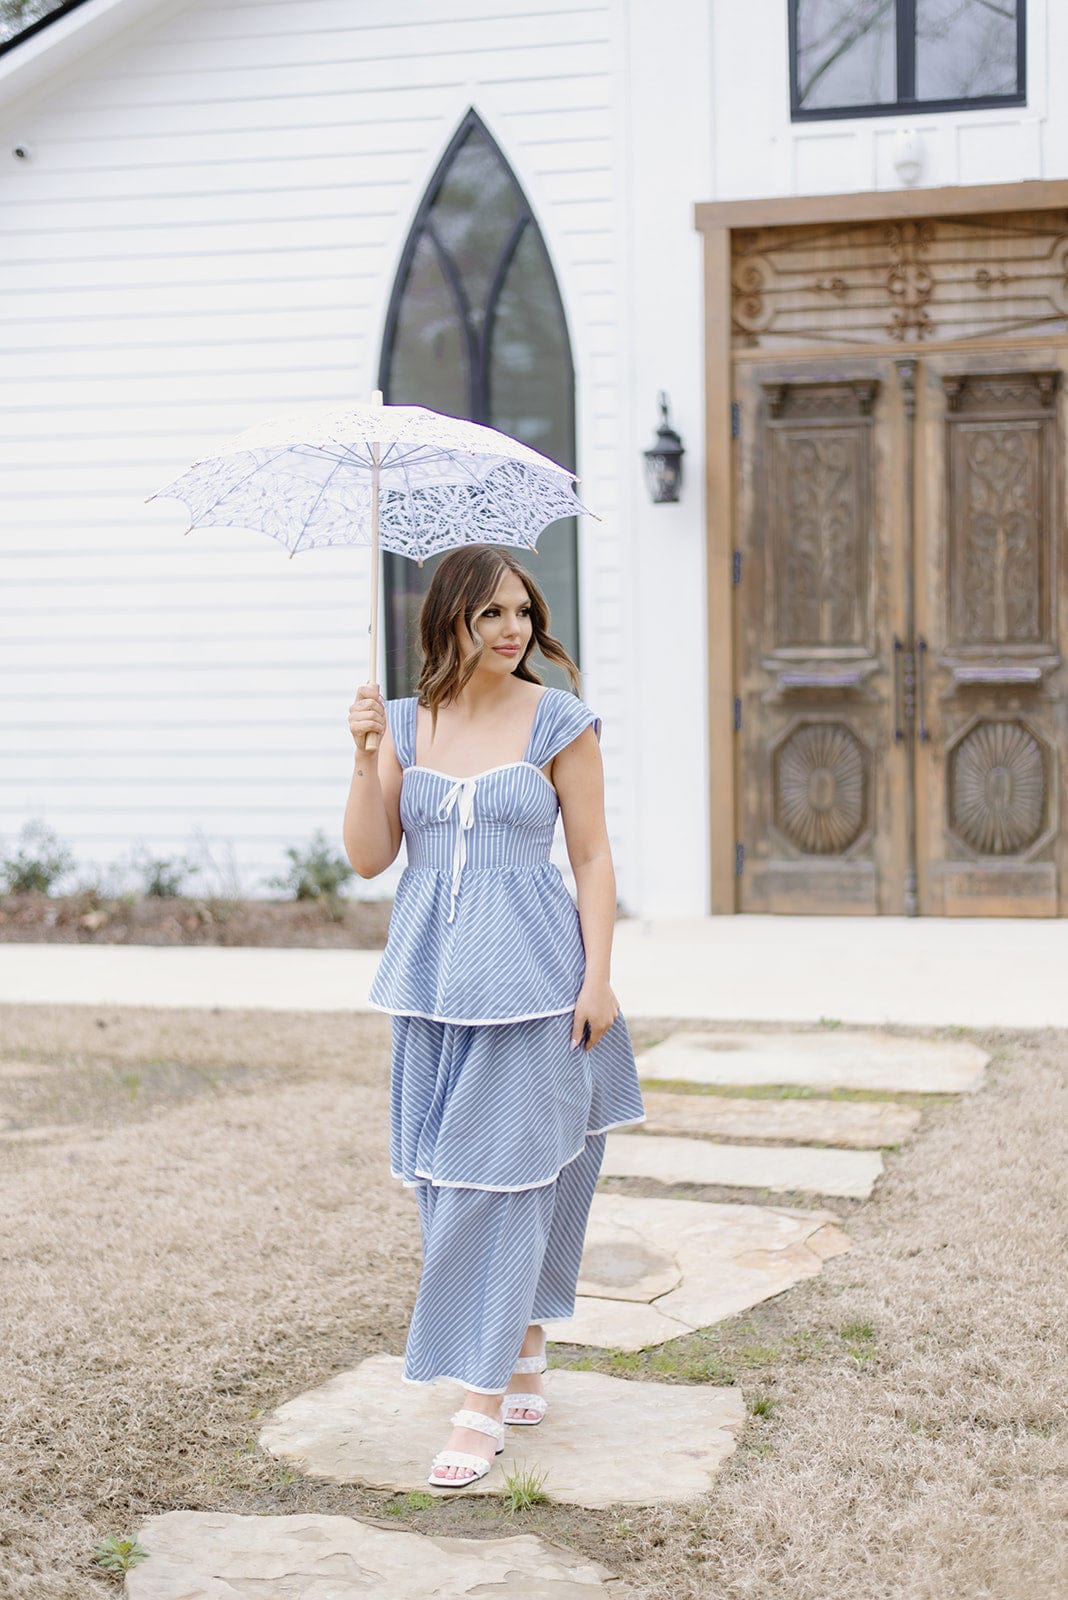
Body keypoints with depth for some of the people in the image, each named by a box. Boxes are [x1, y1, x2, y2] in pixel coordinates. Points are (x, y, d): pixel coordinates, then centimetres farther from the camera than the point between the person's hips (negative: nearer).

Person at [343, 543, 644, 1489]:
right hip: (431, 975, 4)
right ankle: (524, 1356, 29)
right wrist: (367, 757, -10)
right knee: (444, 1177, 9)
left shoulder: (560, 722, -2)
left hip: (529, 975, -4)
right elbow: (369, 857, 3)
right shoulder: (406, 724, 7)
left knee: (503, 1172, -5)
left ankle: (483, 1407, -1)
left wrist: (597, 979, -7)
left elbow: (593, 859, -1)